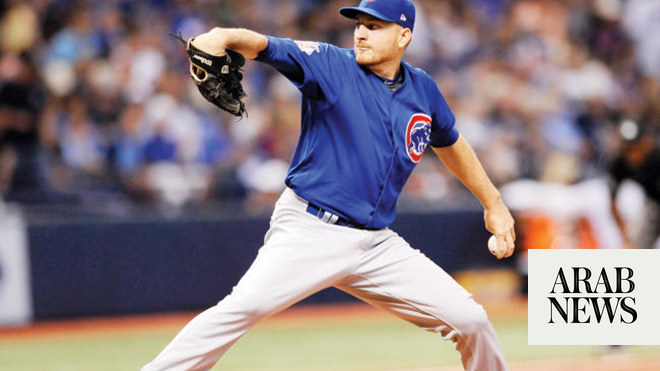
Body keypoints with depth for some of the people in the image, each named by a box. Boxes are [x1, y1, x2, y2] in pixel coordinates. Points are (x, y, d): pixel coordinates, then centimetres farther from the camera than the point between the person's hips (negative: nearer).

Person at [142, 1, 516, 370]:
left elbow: (450, 144, 28)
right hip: (309, 230, -4)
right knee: (246, 306, -26)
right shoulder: (332, 65, -4)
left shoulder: (423, 90, 9)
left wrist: (493, 203, 31)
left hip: (377, 245, 4)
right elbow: (265, 47, -20)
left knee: (470, 320, -1)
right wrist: (224, 37, -42)